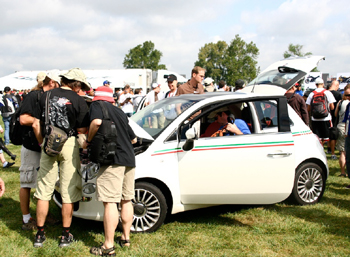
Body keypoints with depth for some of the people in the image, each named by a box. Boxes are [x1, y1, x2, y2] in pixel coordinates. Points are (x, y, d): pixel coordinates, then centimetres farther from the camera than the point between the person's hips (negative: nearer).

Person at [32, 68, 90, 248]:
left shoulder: (46, 96, 7)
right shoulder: (78, 100, -4)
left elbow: (36, 125, 7)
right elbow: (82, 131, -7)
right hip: (69, 145, -3)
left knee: (44, 191, 11)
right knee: (68, 192, 7)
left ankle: (40, 235, 17)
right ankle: (65, 235, 14)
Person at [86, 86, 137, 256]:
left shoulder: (96, 105, 3)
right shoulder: (119, 112, 24)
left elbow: (97, 122, -20)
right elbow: (133, 139, 30)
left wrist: (88, 141, -5)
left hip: (113, 160, -8)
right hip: (129, 159, 8)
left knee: (110, 202, -7)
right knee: (126, 200, 16)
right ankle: (126, 238, 26)